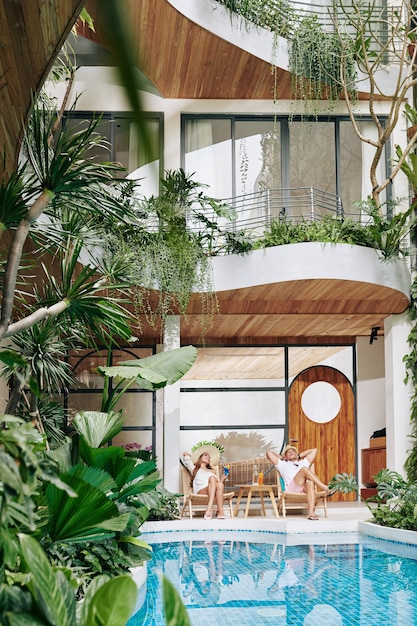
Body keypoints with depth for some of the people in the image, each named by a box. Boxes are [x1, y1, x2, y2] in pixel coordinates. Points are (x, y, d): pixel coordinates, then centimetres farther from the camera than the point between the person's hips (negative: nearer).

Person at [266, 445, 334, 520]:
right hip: (292, 487, -3)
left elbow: (314, 450, 46)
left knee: (310, 483, -38)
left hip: (305, 488, 3)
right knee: (304, 469, -29)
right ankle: (324, 488, -39)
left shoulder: (303, 462, 40)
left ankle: (310, 513, -53)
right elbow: (269, 452, 32)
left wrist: (298, 456, 46)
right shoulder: (282, 464, 33)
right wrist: (281, 457, 43)